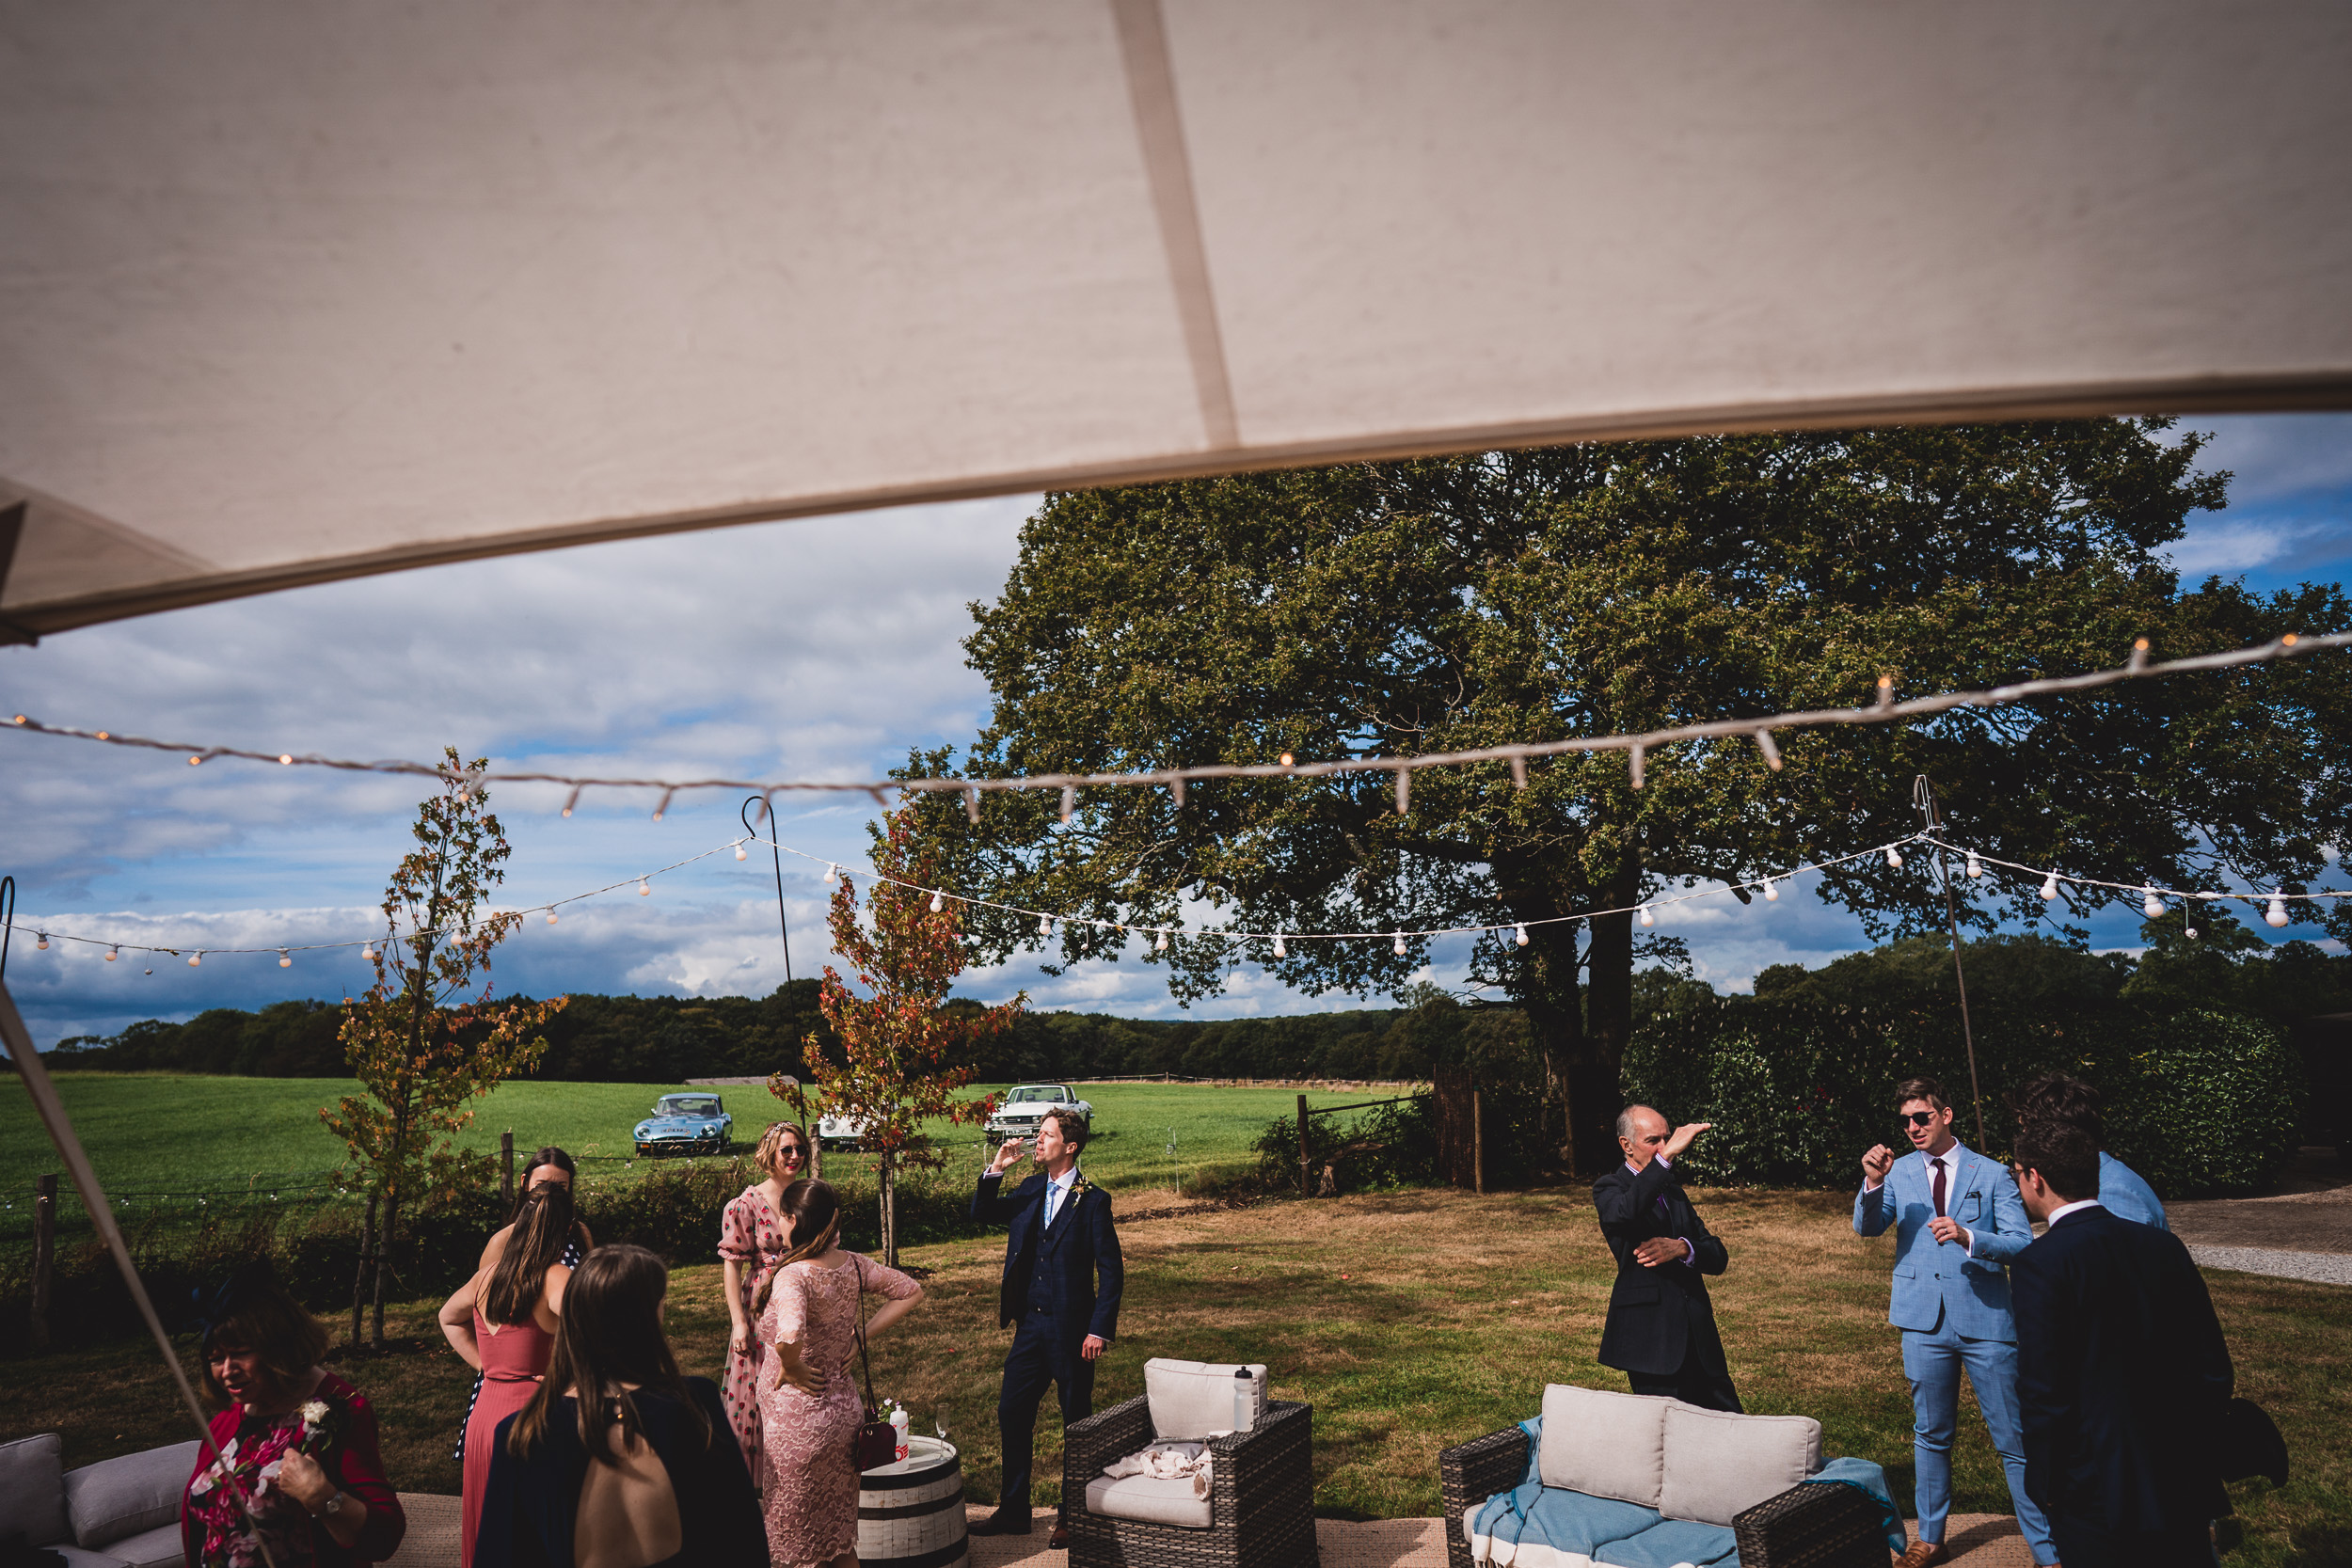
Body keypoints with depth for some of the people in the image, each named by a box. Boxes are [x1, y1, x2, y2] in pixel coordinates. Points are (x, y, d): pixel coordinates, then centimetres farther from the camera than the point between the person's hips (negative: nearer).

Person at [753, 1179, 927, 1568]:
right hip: (845, 1408, 7)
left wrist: (790, 1368, -20)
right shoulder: (853, 1265, -3)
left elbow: (788, 1338, -42)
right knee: (840, 1533, 21)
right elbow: (911, 1291, 8)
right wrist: (860, 1337, 5)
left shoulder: (792, 1276, -24)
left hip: (797, 1415, -7)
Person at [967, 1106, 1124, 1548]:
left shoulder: (1092, 1201, -11)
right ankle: (1013, 1511, 25)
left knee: (1077, 1423, 6)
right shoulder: (1030, 1191, 7)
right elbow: (982, 1213, 11)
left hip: (1071, 1329, -6)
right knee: (1011, 1413, 11)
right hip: (1031, 1324, 6)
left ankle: (1072, 1518, 20)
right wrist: (995, 1171, -5)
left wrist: (1100, 1330, -15)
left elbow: (1112, 1271, -11)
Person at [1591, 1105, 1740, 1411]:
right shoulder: (1610, 1189, -2)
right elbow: (1624, 1212, -29)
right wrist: (1667, 1155, -34)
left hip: (1697, 1335, 6)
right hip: (1651, 1337, -6)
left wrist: (1682, 1248, -11)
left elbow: (1719, 1258, 11)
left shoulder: (1672, 1190, 19)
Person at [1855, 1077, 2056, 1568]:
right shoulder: (1899, 1171, 5)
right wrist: (1872, 1184, -23)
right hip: (1924, 1321, 2)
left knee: (2014, 1440, 1)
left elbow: (2022, 1243, -8)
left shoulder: (1990, 1174, -1)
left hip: (1986, 1322, -2)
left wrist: (1968, 1237, -24)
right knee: (1930, 1435, 14)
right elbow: (1867, 1227, -5)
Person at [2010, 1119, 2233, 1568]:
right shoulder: (2165, 1245, 1)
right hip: (2183, 1480, 5)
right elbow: (2213, 1367, 6)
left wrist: (2045, 1481, -5)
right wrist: (2199, 1456, 18)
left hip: (2094, 1493, -5)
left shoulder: (2039, 1262, -17)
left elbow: (2043, 1391, -18)